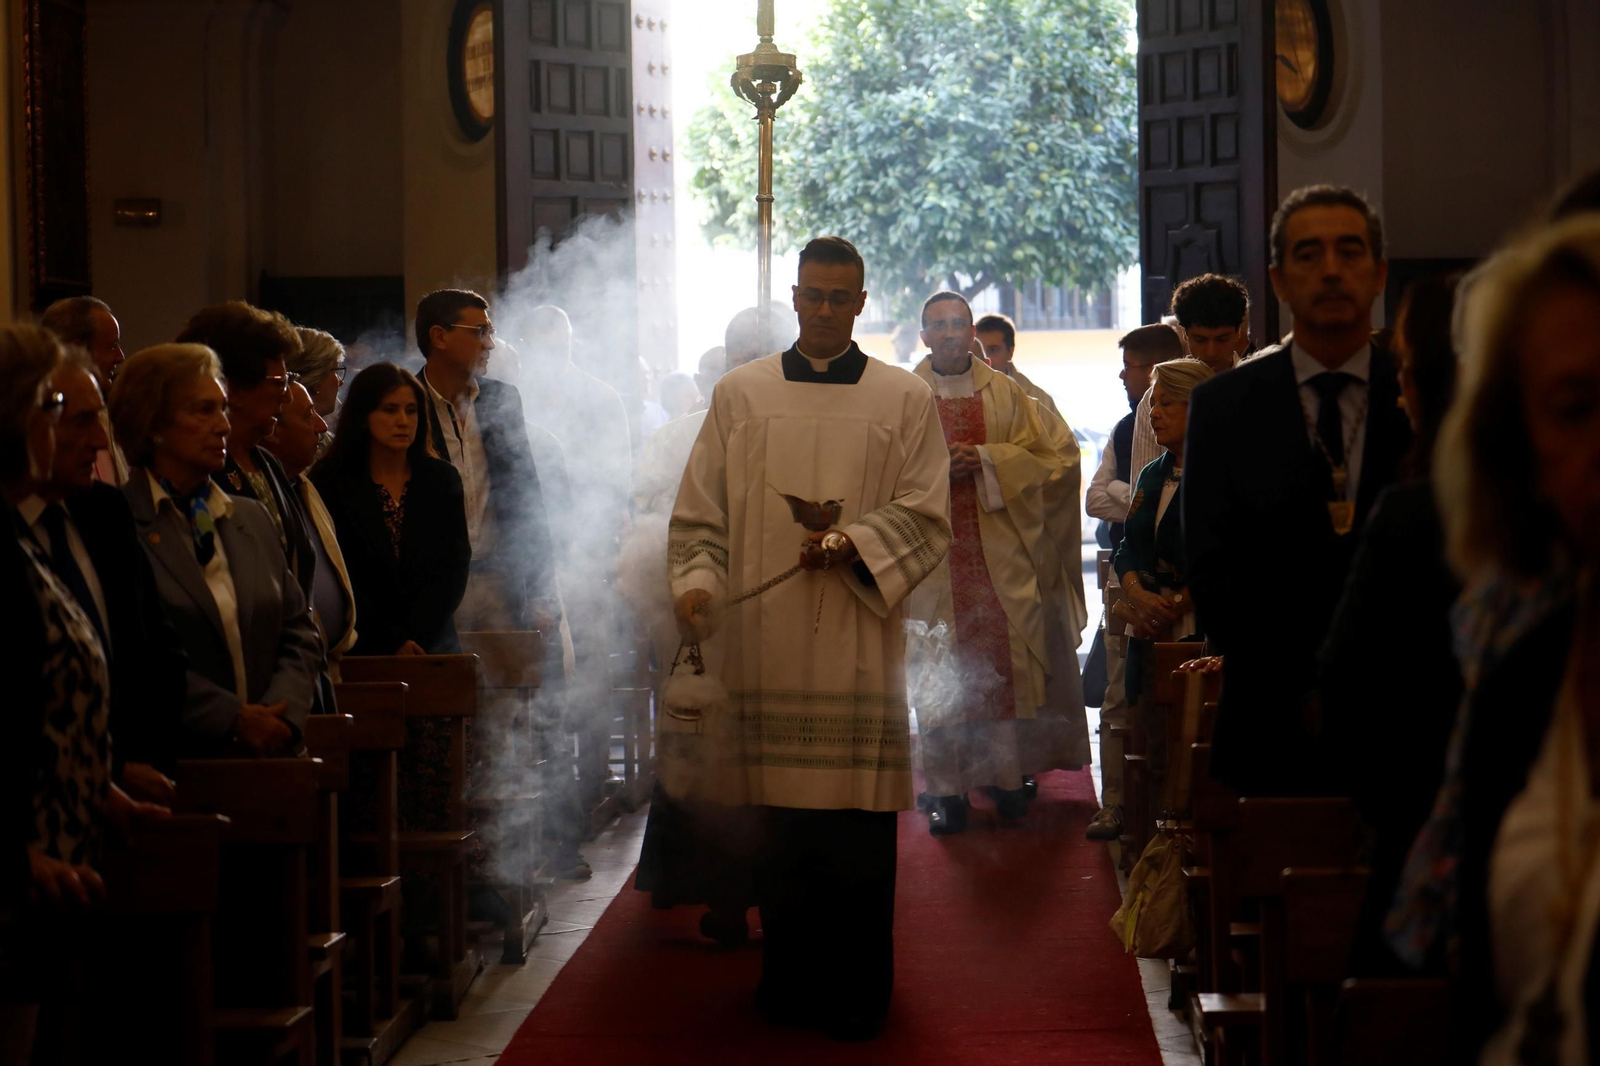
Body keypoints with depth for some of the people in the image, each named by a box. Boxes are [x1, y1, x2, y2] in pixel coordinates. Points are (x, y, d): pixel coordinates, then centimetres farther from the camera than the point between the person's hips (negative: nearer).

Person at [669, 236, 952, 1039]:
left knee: (857, 823, -3)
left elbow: (926, 516, 2)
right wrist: (695, 578, -10)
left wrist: (854, 542, -14)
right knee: (781, 822, 2)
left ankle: (854, 993, 6)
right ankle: (789, 980, 14)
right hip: (763, 641, 1)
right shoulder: (740, 395, 11)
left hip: (859, 643, -1)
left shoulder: (905, 401, 8)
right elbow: (700, 511, 8)